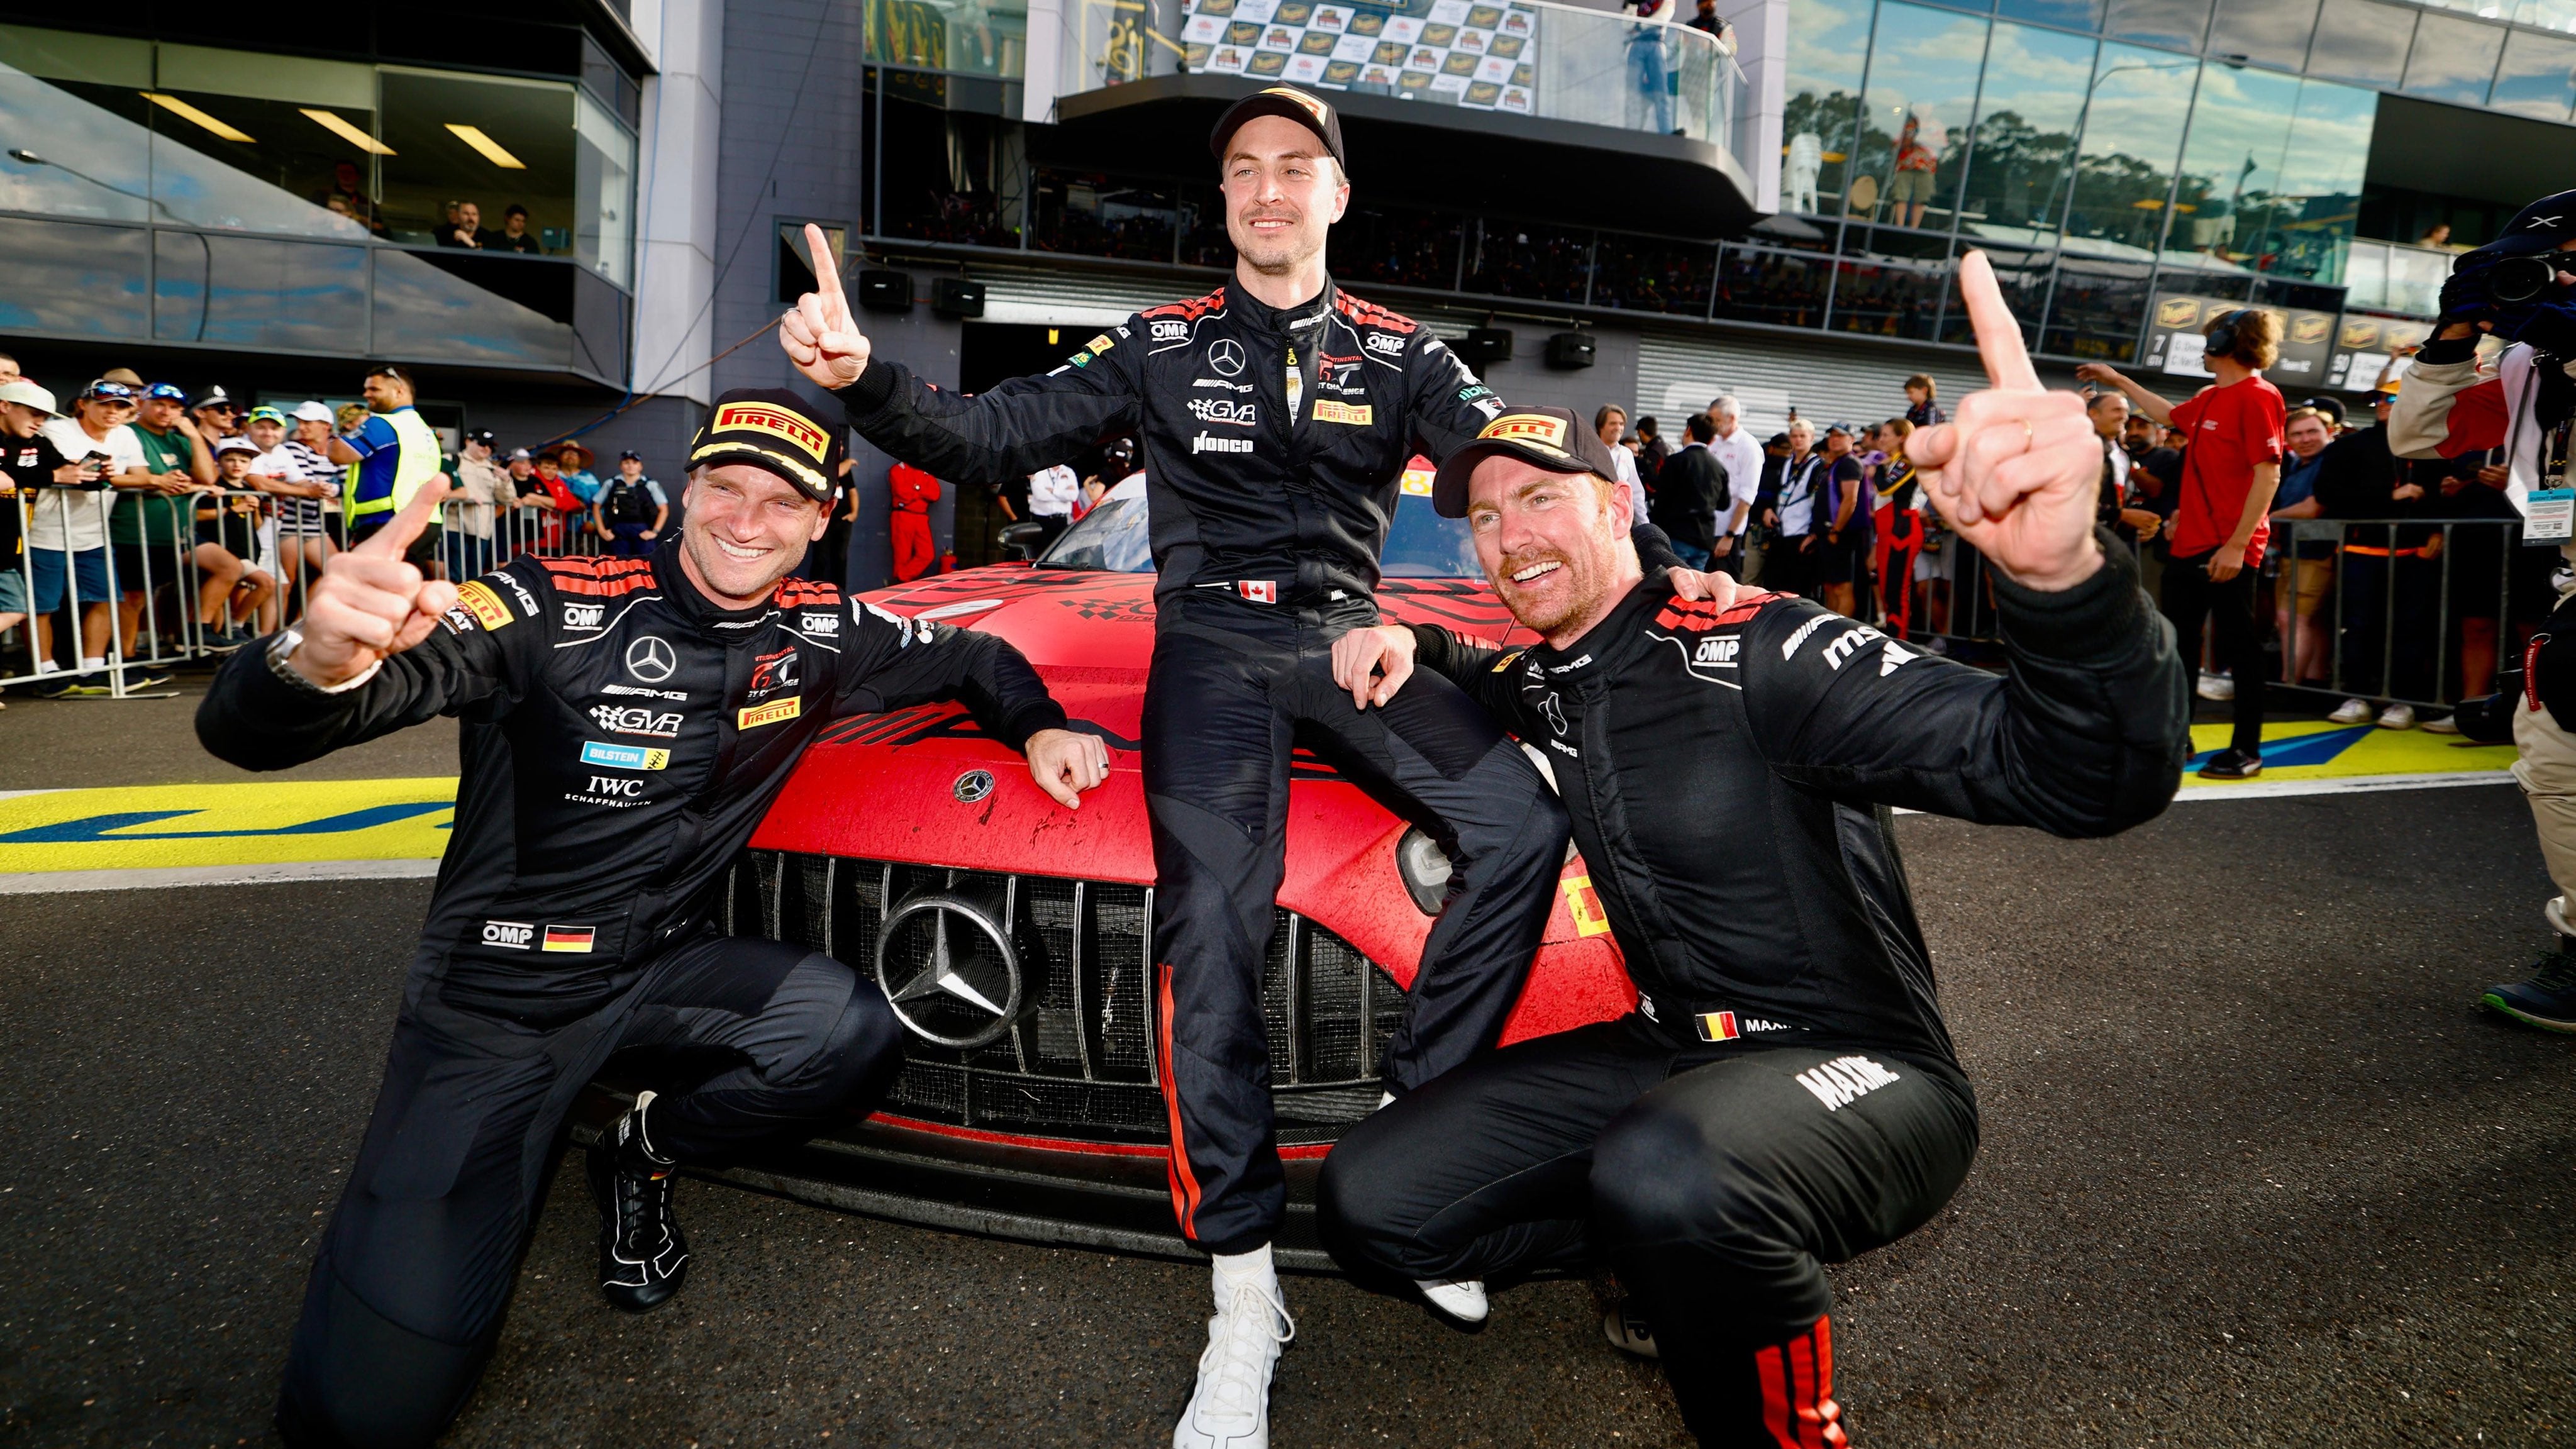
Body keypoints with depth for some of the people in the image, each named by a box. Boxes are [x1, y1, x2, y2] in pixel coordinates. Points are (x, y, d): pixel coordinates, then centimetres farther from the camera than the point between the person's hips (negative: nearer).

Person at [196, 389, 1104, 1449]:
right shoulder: (550, 610, -20)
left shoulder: (818, 635, -5)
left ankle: (646, 1154, 5)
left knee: (851, 1032, -26)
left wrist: (1040, 729, -6)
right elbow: (244, 732, -27)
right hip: (495, 992, -4)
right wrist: (319, 663, -51)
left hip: (659, 969, 4)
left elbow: (971, 656, 13)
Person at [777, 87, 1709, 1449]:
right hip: (1212, 645, -2)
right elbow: (991, 439, 5)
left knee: (1517, 826, -22)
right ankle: (1244, 1303, -16)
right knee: (1213, 919, -23)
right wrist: (865, 379, -14)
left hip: (1349, 636, 2)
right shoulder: (1159, 346, 11)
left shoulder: (1399, 352, 13)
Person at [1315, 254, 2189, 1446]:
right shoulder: (1543, 682, 4)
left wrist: (2061, 573, -51)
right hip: (1671, 1051, 7)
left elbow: (2095, 782, -28)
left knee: (1666, 1180, -41)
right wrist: (1408, 649, 5)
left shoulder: (1754, 653, -18)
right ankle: (1689, 1252, 12)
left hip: (1858, 1074, -6)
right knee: (1369, 1206, -4)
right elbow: (1479, 686, 32)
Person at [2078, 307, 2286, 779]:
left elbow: (2267, 475, -18)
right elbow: (2170, 415, 37)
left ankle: (2247, 750, 7)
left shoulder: (2257, 397, -12)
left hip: (2228, 550, -9)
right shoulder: (2209, 399, 14)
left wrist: (2236, 545, -23)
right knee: (2177, 642, 13)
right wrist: (2118, 380, 41)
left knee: (2238, 645, -2)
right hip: (2189, 545, 9)